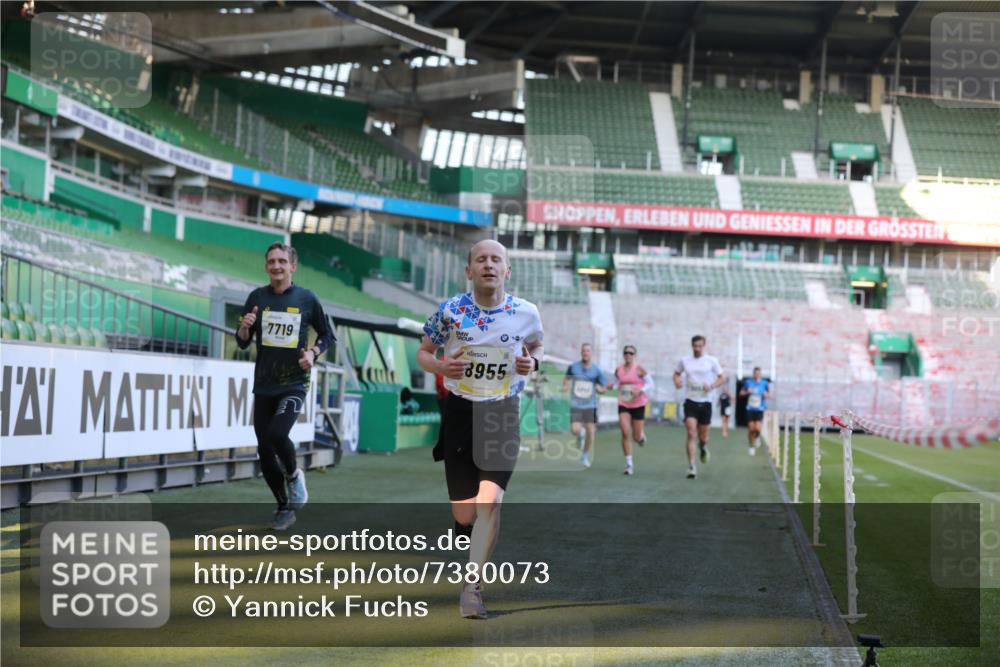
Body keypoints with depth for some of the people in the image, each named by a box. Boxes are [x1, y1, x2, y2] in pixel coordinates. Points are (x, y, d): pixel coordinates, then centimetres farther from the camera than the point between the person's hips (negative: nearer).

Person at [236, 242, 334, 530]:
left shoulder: (306, 298, -2)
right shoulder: (257, 297, 2)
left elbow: (326, 335, 10)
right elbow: (243, 343, 6)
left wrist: (313, 353, -9)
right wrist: (245, 327, -15)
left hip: (294, 383, -3)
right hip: (264, 385, 3)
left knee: (276, 434, -26)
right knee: (264, 453, 5)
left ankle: (293, 475, 5)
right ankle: (285, 507, 23)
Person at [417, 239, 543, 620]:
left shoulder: (526, 313, -5)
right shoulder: (450, 310, -7)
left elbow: (536, 346, 16)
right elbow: (423, 352, 6)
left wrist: (532, 362, -8)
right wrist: (441, 366, -16)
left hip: (503, 415, 0)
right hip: (460, 412, 0)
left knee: (490, 501, -17)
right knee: (464, 515, 4)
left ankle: (471, 588, -8)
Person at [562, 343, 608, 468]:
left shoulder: (596, 371, 1)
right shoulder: (573, 367, 1)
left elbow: (603, 389, 7)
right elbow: (567, 378, 18)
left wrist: (600, 389, -16)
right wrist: (565, 386, -4)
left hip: (590, 405, 1)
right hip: (576, 404, -1)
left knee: (590, 431, -2)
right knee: (575, 430, -16)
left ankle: (585, 456, 19)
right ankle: (581, 434, 22)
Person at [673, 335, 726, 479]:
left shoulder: (711, 361, 0)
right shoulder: (684, 361, 3)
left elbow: (722, 378, 4)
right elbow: (677, 374, 19)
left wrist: (712, 386, -14)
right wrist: (677, 381, -4)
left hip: (705, 402, 0)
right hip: (690, 402, 0)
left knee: (703, 437, 9)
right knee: (691, 434, -15)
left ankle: (703, 447, 47)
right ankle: (691, 467, -14)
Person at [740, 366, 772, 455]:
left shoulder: (764, 383, 1)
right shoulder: (748, 382, 2)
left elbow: (769, 394, 11)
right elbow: (741, 393, 10)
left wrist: (766, 395, -11)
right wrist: (747, 392, -10)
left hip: (760, 409, -1)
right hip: (750, 409, 1)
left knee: (757, 428, -15)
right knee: (751, 429, -1)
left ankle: (756, 437, 21)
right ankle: (752, 446, 18)